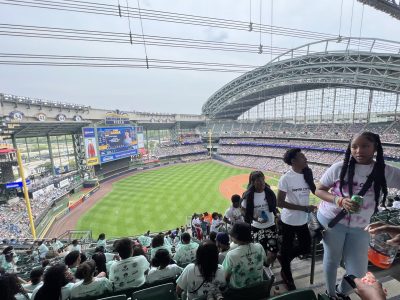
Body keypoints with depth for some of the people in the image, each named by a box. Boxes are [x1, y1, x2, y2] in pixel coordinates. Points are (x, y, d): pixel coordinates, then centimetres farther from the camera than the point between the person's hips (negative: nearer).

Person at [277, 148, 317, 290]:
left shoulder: (307, 174, -2)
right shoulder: (286, 178, -22)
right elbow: (280, 202, -21)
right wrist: (303, 208, -22)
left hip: (303, 220, 6)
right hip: (289, 220, -6)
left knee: (305, 248, 19)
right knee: (287, 248, 14)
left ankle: (283, 260, 44)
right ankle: (288, 277, 40)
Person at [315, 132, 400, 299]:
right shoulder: (339, 168, -14)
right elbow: (318, 190, -9)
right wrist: (339, 201, -23)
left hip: (359, 227, 3)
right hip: (331, 220, -2)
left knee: (358, 272, 14)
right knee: (332, 260, 15)